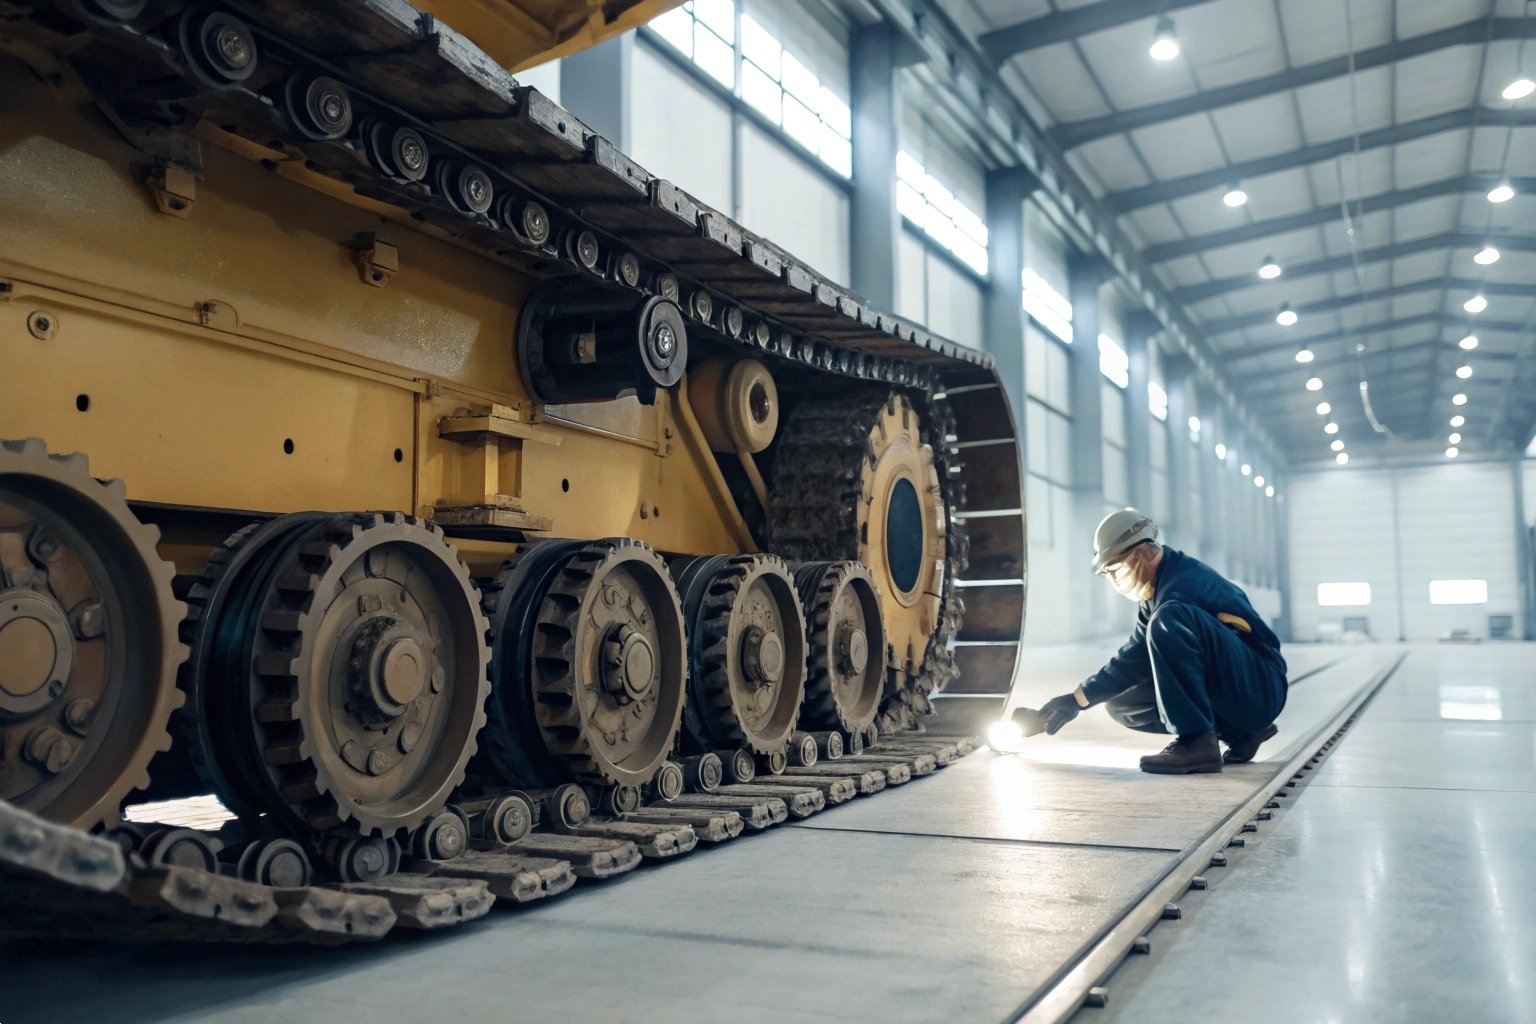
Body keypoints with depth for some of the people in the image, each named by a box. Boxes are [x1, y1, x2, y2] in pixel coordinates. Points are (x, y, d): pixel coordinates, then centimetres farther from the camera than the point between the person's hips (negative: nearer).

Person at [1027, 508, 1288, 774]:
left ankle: (1197, 742, -24)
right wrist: (1076, 699, 1)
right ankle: (1239, 732, 6)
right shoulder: (1158, 589, 9)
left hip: (1260, 689, -10)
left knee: (1168, 621, -30)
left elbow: (1137, 660, -21)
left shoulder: (1184, 581, -21)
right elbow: (1135, 657, 11)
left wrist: (1077, 700, -15)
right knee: (1121, 704, 2)